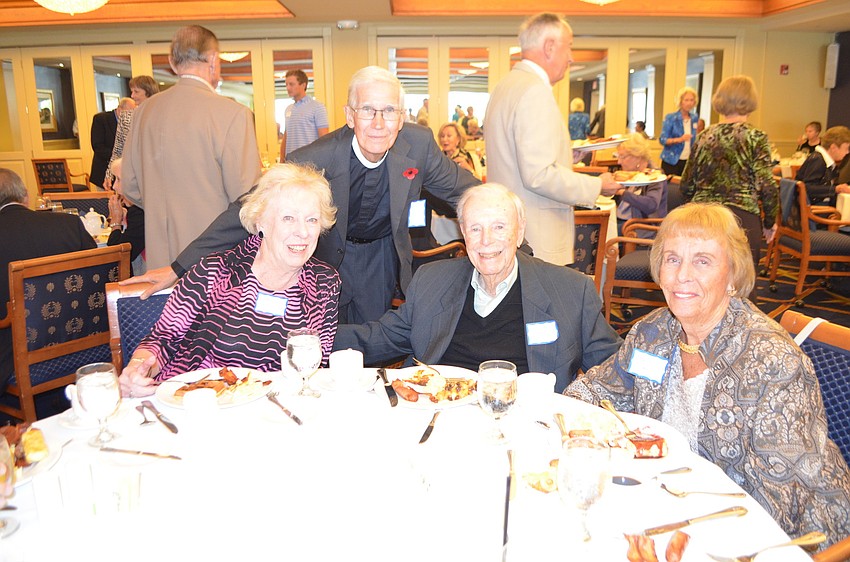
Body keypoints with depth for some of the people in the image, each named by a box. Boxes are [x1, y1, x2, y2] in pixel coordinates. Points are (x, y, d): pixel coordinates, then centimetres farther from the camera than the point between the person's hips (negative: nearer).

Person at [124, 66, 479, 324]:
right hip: (328, 254, -2)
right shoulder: (313, 160, -29)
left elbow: (458, 186, -2)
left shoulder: (419, 144, -20)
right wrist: (180, 268, -28)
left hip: (382, 255, 2)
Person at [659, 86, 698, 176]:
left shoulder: (695, 118, 8)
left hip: (688, 161, 4)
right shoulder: (670, 118, -7)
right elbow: (662, 139, -13)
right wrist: (679, 139, -27)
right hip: (671, 161, -4)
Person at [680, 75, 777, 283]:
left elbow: (687, 186, 11)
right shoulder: (755, 137, -4)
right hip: (742, 219, -4)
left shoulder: (704, 137, 8)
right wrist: (770, 222, 7)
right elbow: (767, 187, -8)